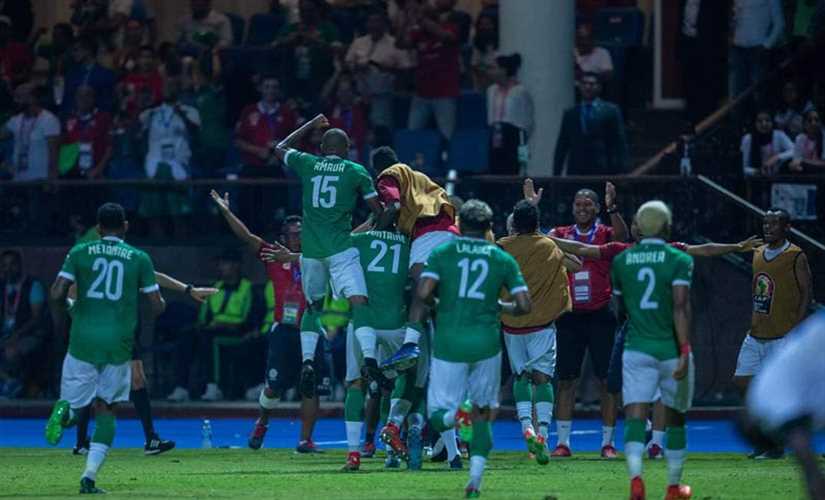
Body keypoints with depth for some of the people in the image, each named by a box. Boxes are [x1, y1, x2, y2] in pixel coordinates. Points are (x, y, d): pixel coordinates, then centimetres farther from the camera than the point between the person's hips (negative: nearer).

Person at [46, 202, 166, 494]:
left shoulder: (80, 253, 5)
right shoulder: (139, 258, 4)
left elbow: (57, 294, -4)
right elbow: (157, 306, 3)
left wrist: (61, 323, 13)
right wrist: (161, 303, 26)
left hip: (83, 339, 0)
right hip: (119, 344, 0)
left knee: (74, 401, 12)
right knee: (106, 409, 12)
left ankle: (64, 410, -28)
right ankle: (90, 476, -1)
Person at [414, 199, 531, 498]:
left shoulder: (443, 253, 1)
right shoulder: (503, 259, 5)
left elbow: (423, 292, -13)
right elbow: (524, 305, 1)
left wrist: (421, 308, 7)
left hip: (449, 341, -1)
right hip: (486, 342, 1)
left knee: (438, 417, 5)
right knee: (483, 413, 16)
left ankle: (456, 414, -31)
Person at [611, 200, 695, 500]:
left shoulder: (621, 261, 5)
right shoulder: (679, 261, -7)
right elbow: (681, 307, -17)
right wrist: (685, 351, -20)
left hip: (637, 349, 2)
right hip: (671, 349, -2)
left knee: (635, 417, -7)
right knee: (675, 417, 15)